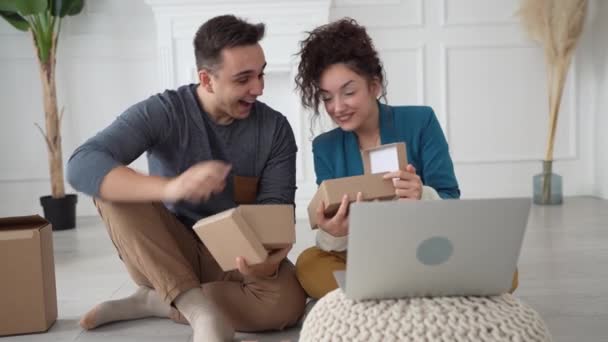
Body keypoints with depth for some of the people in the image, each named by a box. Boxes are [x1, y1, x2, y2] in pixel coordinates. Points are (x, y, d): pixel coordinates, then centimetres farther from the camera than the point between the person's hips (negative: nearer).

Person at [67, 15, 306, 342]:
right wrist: (170, 188, -47)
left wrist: (268, 257, -37)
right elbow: (82, 167, -29)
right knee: (113, 184, -25)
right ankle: (200, 310, -30)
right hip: (165, 256, 0)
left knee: (287, 300, -31)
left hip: (235, 258, 1)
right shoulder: (162, 112, -15)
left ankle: (150, 302, -14)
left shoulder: (275, 128, -8)